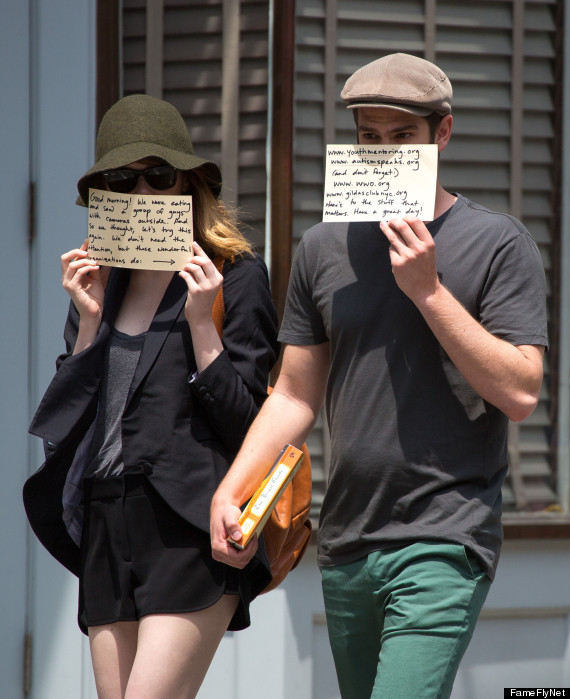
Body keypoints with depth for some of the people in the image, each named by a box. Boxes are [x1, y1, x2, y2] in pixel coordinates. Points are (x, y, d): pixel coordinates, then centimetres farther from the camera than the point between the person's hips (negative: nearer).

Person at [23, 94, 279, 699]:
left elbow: (246, 423, -6)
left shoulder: (237, 276, -1)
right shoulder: (102, 282, 15)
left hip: (190, 533, -6)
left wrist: (200, 322, -13)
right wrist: (88, 322, 1)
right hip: (108, 533, 6)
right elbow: (64, 417, 11)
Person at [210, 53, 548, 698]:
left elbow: (520, 394, -9)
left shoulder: (497, 244, -2)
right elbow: (296, 396, 15)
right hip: (345, 545, 6)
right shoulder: (323, 249, 11)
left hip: (444, 545, -5)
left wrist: (427, 289, -14)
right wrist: (229, 489, 0)